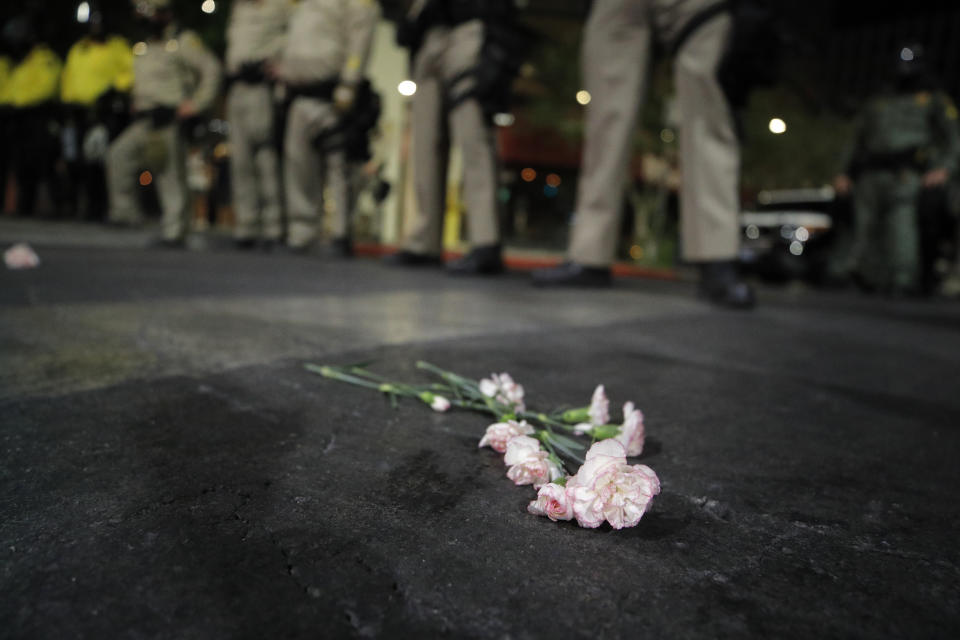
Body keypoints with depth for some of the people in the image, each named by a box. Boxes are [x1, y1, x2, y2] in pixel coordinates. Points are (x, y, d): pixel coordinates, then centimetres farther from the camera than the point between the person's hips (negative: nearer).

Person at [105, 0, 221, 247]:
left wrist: (195, 104, -14)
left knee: (172, 176, -6)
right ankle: (125, 209, 1)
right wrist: (137, 108, 18)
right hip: (145, 120, 7)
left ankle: (174, 231, -1)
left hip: (171, 119, -7)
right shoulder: (142, 48, 22)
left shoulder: (183, 41, -2)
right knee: (118, 154, -8)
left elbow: (211, 68, -10)